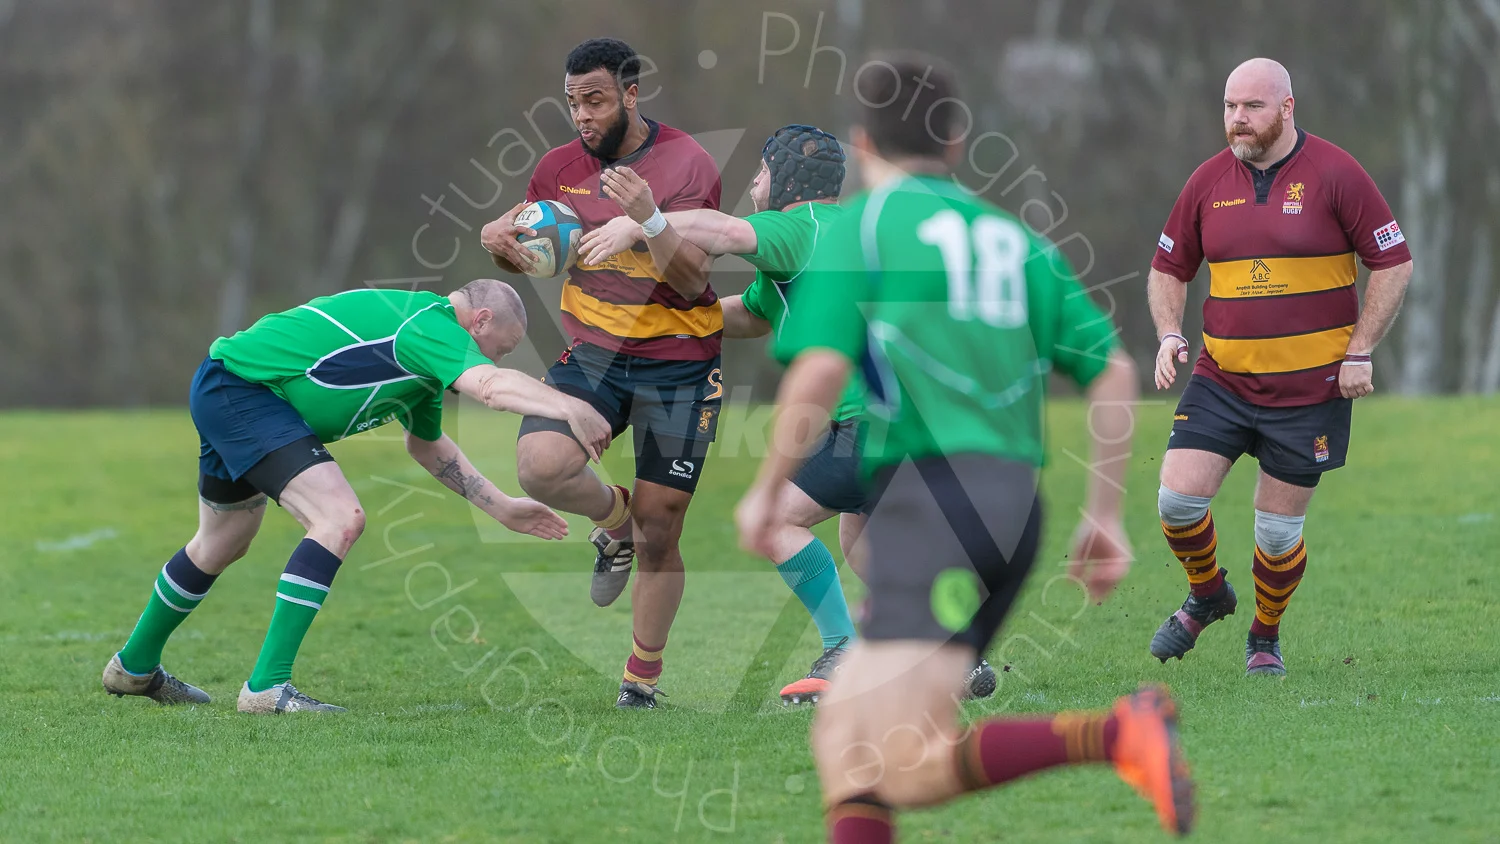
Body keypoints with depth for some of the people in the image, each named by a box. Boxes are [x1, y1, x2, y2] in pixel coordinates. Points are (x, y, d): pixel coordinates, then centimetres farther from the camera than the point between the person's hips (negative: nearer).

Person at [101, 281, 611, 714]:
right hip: (240, 391, -11)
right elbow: (491, 386, -36)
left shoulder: (424, 336, 16)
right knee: (340, 519, -20)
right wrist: (571, 409, -39)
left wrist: (502, 508, 27)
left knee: (221, 547, 26)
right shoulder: (433, 326, -16)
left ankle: (135, 667, 46)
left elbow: (426, 444, 30)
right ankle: (267, 686, -20)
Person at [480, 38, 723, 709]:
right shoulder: (561, 167, 2)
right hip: (593, 353, 3)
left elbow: (693, 282, -16)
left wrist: (649, 218, -32)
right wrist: (501, 243, -6)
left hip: (679, 365, -3)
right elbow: (530, 254, 18)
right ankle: (613, 516, 8)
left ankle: (642, 676, 19)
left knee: (659, 534, 0)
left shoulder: (687, 164, -10)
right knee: (540, 467, -26)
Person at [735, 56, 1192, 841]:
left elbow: (819, 371, -10)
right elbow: (1113, 371, 13)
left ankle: (1116, 734, -28)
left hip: (930, 490, -7)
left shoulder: (861, 226, 3)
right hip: (1017, 501, 7)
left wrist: (766, 491, 2)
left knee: (908, 766, -14)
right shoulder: (1013, 238, 19)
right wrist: (1104, 514, 18)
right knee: (844, 736, 13)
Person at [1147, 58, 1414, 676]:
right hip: (1221, 380, 3)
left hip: (1310, 388, -3)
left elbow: (1393, 262, -5)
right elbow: (1168, 267, 15)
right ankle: (1206, 596, 18)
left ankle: (1265, 637, 28)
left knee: (1279, 527, 2)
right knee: (1178, 496, -11)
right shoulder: (1209, 181, 3)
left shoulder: (1335, 174, -8)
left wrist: (1359, 352, -9)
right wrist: (1169, 335, -3)